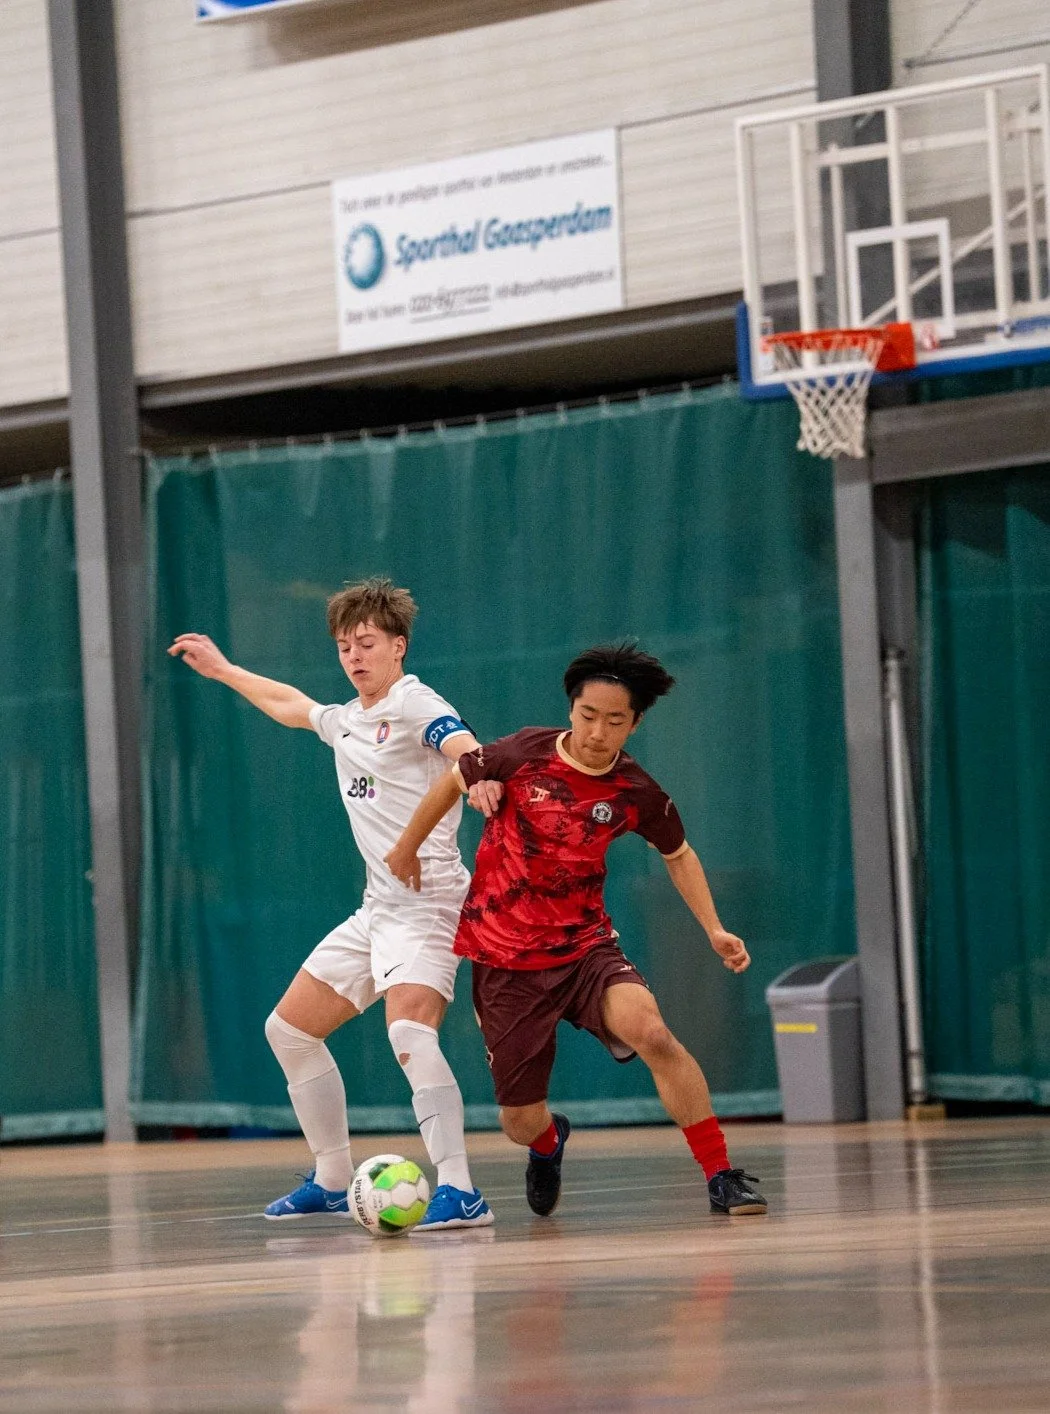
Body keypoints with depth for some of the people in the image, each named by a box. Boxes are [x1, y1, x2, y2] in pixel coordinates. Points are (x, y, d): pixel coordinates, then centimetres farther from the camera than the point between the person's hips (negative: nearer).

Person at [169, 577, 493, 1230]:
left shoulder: (416, 706, -9)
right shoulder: (343, 722, 17)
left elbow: (466, 750, -31)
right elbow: (289, 704, 40)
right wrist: (221, 669, 50)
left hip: (428, 901, -10)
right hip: (377, 909, 10)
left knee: (410, 1032, -30)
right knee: (290, 1029, 15)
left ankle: (460, 1191, -36)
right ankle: (333, 1179, 27)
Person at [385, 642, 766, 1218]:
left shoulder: (637, 793, -7)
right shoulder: (525, 754, -13)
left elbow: (678, 855, 14)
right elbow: (453, 781, 7)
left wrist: (714, 930, 6)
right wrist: (407, 847, 17)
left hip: (586, 948, 0)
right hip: (504, 964, 0)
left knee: (652, 1033, -31)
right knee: (520, 1121, 2)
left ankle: (721, 1176, -21)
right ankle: (548, 1143, 43)